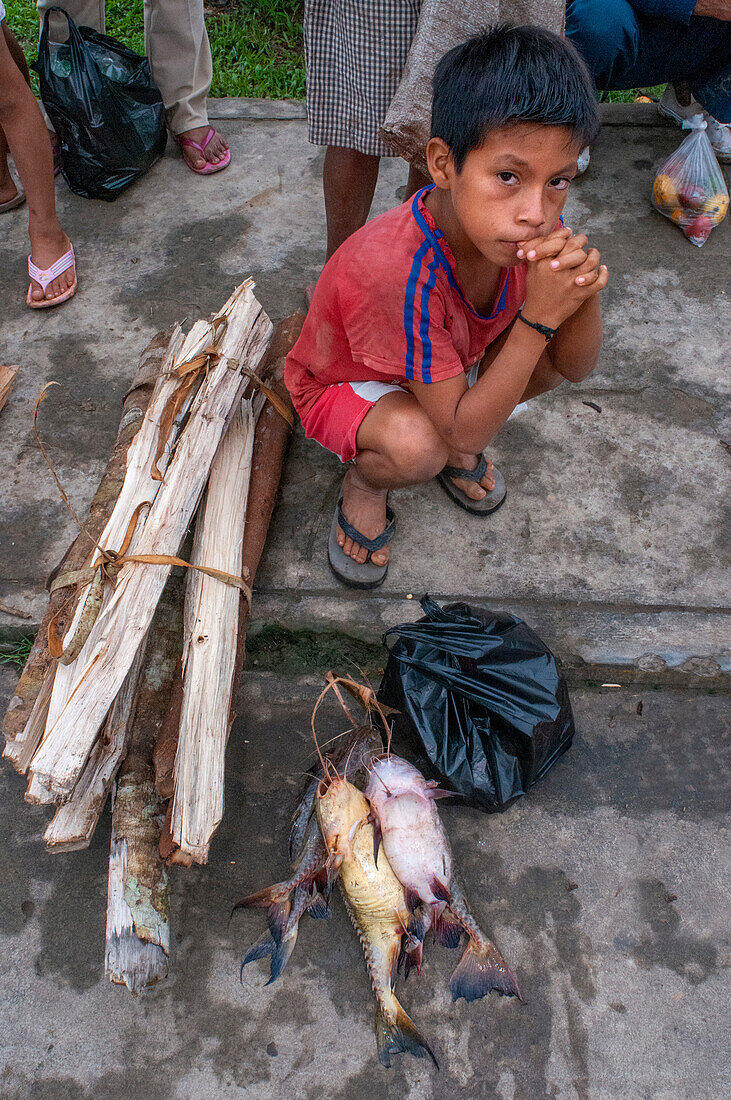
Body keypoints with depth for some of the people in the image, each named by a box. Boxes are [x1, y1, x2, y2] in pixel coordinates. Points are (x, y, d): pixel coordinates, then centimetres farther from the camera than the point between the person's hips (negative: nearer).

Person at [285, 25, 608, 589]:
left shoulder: (532, 226, -20)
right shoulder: (401, 270, -40)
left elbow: (576, 367, -13)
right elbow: (463, 431, -35)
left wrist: (583, 290, -34)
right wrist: (539, 315, -42)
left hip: (454, 360, 6)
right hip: (341, 384, -6)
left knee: (561, 344, -14)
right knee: (416, 446, -38)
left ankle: (456, 452, 10)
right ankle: (364, 482, 1)